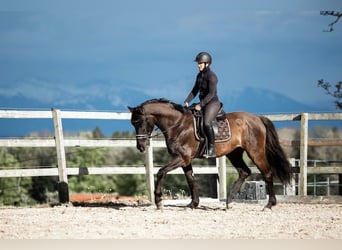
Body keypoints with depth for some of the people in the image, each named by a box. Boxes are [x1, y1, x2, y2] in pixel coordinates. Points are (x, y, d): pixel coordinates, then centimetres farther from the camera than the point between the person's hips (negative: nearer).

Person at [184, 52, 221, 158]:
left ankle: (211, 150, -28)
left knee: (206, 122, -30)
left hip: (213, 103, -10)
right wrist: (187, 101, 3)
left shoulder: (211, 76, -14)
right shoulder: (199, 76, 13)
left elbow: (211, 94, -21)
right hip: (203, 104, 10)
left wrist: (201, 105, -27)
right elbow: (194, 91, 17)